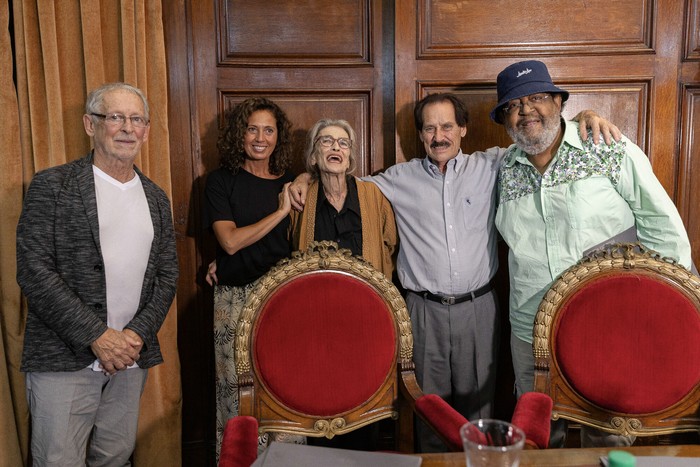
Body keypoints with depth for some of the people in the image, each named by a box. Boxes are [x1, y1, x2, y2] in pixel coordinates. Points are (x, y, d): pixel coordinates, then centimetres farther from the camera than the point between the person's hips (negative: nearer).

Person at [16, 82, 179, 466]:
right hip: (64, 360, -4)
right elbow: (33, 271, -11)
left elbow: (167, 275, 10)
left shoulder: (156, 199, 11)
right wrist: (97, 336, -15)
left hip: (131, 359, 5)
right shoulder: (52, 186, -4)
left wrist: (138, 334, -5)